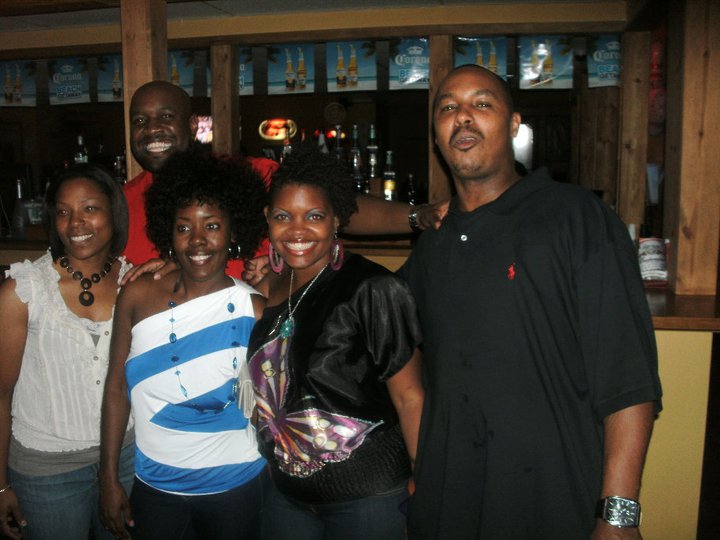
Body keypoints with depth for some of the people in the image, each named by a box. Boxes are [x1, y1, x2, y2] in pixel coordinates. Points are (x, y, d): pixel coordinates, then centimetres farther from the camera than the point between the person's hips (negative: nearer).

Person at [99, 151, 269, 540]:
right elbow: (116, 388, -1)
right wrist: (109, 478, 2)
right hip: (153, 486, 2)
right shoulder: (138, 296, -7)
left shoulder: (254, 311, -12)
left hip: (234, 489, -1)